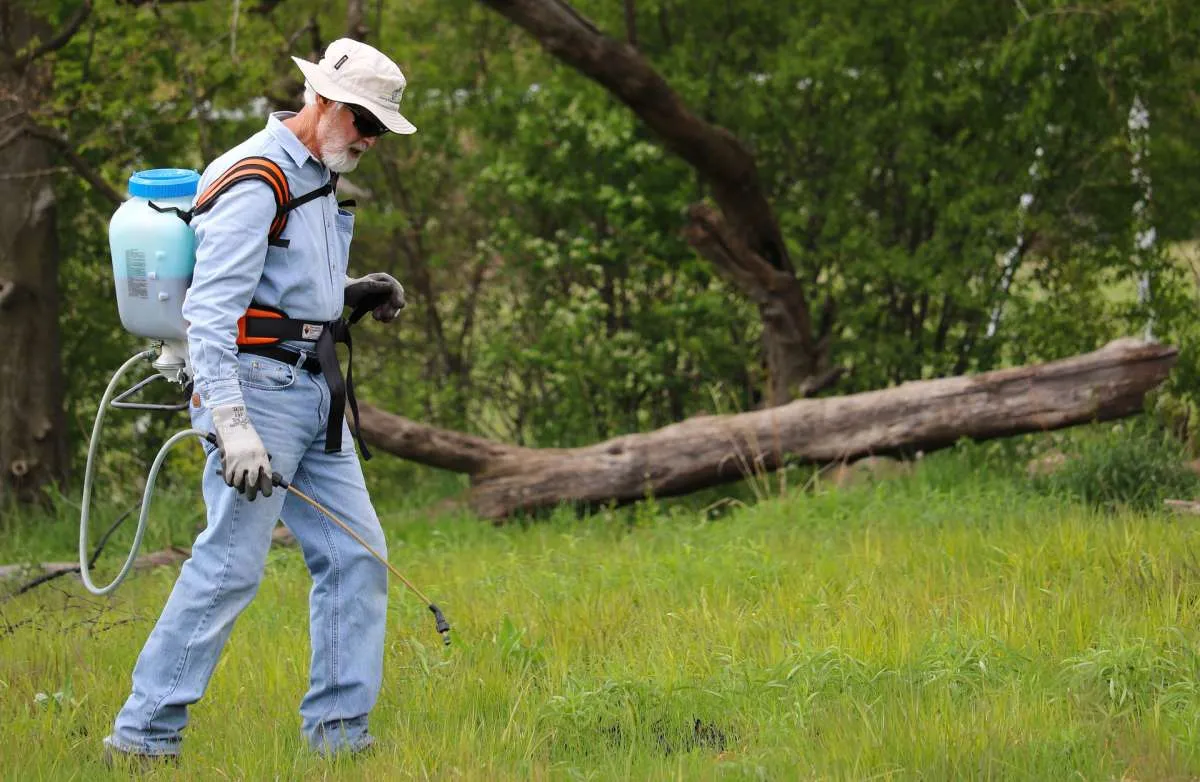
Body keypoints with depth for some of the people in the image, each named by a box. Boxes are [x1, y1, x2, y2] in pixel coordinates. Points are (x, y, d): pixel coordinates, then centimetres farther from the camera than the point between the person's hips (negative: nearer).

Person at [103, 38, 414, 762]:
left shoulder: (319, 177, 16)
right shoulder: (255, 181, -14)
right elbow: (210, 310, -22)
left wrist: (352, 293, 10)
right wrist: (232, 425, -29)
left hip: (315, 395, 10)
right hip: (257, 385, -10)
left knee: (356, 555, 6)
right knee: (230, 565, -11)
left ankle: (338, 730, 12)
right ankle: (144, 735, -5)